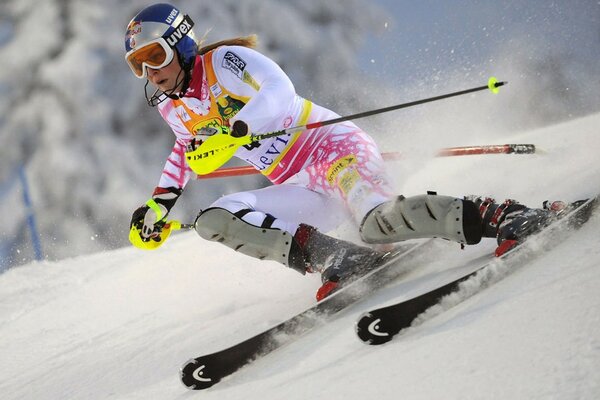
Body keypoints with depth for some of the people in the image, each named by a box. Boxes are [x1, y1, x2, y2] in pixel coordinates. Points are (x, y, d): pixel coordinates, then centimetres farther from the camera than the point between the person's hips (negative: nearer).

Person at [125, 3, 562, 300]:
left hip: (335, 146, -8)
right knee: (214, 221, -12)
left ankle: (500, 215, -27)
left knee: (381, 222, -37)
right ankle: (335, 257, -22)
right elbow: (189, 149, 39)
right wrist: (160, 202, 27)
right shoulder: (172, 108, 16)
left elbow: (278, 89, -25)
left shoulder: (223, 60, -7)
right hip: (308, 193, 8)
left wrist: (232, 132, -37)